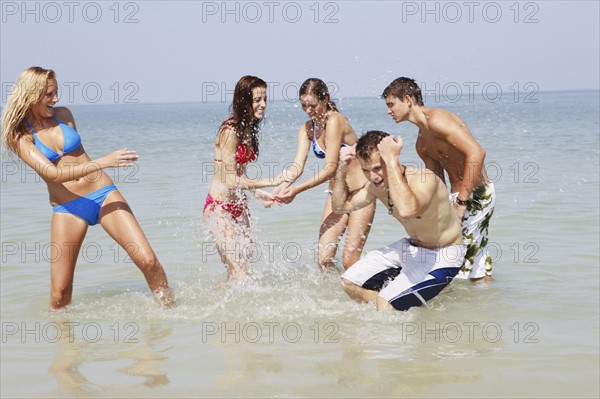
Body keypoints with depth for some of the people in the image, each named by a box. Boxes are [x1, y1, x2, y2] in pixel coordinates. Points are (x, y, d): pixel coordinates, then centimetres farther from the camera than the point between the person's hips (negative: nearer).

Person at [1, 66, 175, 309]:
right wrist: (103, 162, -26)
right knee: (60, 293, -3)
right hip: (67, 209, -3)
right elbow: (53, 173, -20)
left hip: (103, 195, 3)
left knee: (148, 261, -11)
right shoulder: (21, 136, -7)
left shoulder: (63, 114, 6)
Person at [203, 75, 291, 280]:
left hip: (239, 207, 9)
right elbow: (230, 180, -20)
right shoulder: (230, 131, -18)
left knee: (246, 269, 6)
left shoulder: (249, 130, 9)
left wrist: (259, 194, 4)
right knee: (239, 273, -12)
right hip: (219, 207, -9)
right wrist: (271, 182, -18)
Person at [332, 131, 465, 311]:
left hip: (442, 256, -8)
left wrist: (392, 160, -46)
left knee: (386, 305, -19)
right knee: (350, 283, 9)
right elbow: (341, 204, 8)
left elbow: (406, 210, -54)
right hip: (412, 247, 8)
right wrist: (342, 168, -9)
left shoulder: (424, 179, -31)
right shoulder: (376, 186, -7)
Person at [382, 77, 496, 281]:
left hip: (476, 195, -10)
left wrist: (461, 203, -25)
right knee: (478, 269, 17)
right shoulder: (422, 143, 14)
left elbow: (476, 153, -26)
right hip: (459, 196, 10)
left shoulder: (436, 119, -16)